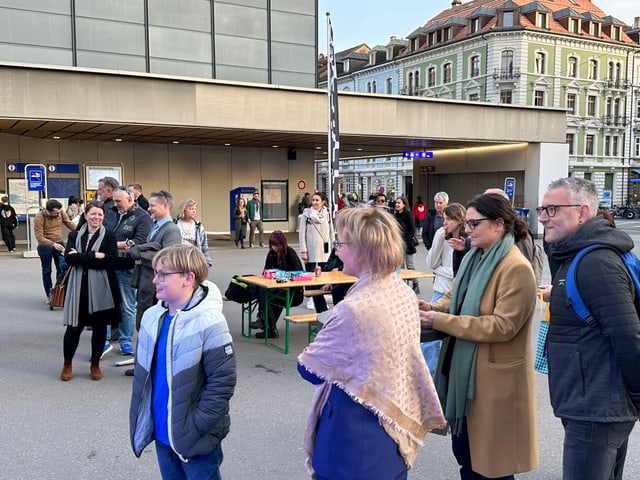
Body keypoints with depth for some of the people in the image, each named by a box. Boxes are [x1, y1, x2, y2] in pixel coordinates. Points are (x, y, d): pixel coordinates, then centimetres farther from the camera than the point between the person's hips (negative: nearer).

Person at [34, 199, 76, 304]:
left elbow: (70, 224, -1)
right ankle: (48, 294, 18)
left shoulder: (61, 213, -10)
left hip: (59, 244, 3)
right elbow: (39, 237, -23)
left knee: (63, 267, 1)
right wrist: (53, 244, -34)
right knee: (47, 271, 8)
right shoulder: (39, 218, -21)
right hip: (45, 246, -3)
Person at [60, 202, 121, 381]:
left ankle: (95, 364, 25)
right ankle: (67, 363, 23)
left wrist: (81, 258, -13)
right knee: (74, 326, 2)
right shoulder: (74, 236, 9)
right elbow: (68, 258, -8)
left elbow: (110, 260, -14)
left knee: (99, 326, 7)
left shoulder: (109, 236, 1)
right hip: (78, 286, 1)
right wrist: (94, 256, -17)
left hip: (101, 287, -1)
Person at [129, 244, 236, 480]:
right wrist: (139, 419, 6)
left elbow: (222, 381, -20)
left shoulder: (209, 323, -20)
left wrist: (195, 427, -19)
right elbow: (142, 374, 10)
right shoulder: (152, 317, -1)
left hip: (196, 439, -6)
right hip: (162, 433, 6)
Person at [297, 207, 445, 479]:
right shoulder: (405, 293, -3)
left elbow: (309, 369, -14)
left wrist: (326, 333, 4)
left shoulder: (354, 309, -28)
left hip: (355, 439, -7)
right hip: (395, 424, 7)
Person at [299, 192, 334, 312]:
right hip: (311, 250, -2)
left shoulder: (327, 214, 6)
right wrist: (303, 251, -7)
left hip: (324, 251, 2)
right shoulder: (307, 213, -2)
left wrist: (332, 247, 8)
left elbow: (331, 232, 12)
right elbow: (302, 233, -2)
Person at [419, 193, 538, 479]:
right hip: (463, 369, 8)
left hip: (494, 376, -8)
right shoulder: (474, 257, 8)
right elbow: (454, 299, 14)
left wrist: (440, 321, -26)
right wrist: (432, 308, -9)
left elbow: (503, 325, -25)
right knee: (464, 451, 21)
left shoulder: (516, 268, -20)